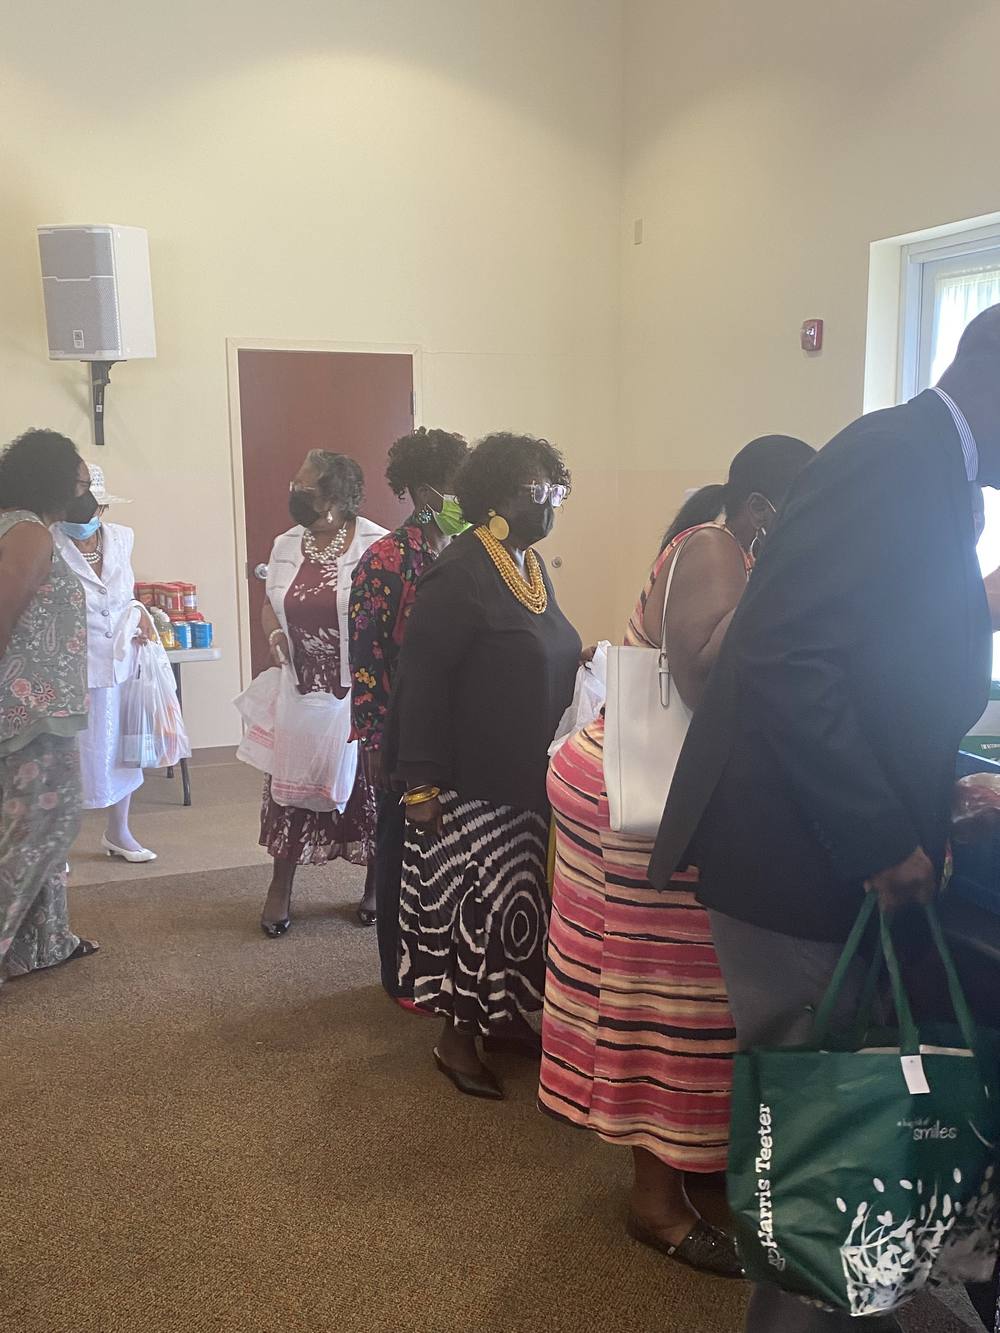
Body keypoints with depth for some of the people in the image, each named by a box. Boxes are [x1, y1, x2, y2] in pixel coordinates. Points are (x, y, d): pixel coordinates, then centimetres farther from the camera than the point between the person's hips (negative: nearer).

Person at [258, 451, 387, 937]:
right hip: (301, 691, 5)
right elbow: (270, 603, 18)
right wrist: (274, 633, -2)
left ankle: (376, 884, 25)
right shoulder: (284, 545, 6)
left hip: (360, 693, -5)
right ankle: (280, 887, 23)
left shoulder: (376, 545, -13)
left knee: (367, 782, 6)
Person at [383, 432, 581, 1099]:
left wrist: (583, 665, 5)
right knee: (475, 902, 0)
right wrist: (421, 784, -19)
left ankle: (512, 1016, 30)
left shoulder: (532, 564, 9)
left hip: (531, 776, 8)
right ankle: (458, 1037, 16)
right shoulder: (459, 574, -16)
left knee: (519, 900, 15)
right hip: (472, 780, -8)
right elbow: (422, 679, -18)